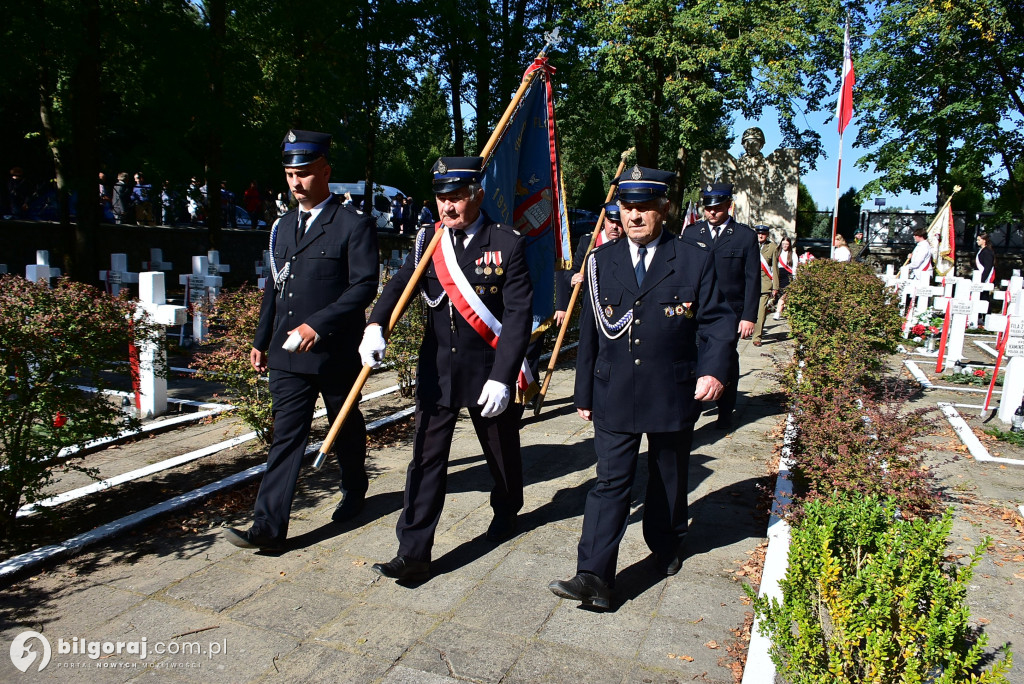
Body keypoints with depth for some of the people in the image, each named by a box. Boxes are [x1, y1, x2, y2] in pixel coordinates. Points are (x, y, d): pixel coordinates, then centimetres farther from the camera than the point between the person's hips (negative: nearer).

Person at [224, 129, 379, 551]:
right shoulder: (283, 227, 13)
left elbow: (364, 286, -15)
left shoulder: (354, 226, -7)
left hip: (336, 353, -4)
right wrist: (261, 340, 16)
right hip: (287, 354, 5)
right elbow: (274, 287, 18)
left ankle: (354, 492, 38)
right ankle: (269, 527, 4)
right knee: (286, 437, 2)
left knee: (346, 429, 14)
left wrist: (318, 325, -22)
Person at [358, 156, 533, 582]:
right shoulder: (429, 239, 2)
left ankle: (506, 512, 46)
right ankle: (413, 554, 9)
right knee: (426, 459, 1)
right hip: (436, 370, 2)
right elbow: (399, 285, -7)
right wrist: (375, 326, -27)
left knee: (502, 452, 18)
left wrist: (501, 376, -20)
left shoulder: (507, 244, -10)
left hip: (488, 372, -2)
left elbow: (518, 315, -14)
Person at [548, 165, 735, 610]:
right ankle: (593, 578, -1)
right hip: (614, 396, 1)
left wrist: (714, 369, -20)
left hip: (674, 394, 0)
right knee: (611, 483, -3)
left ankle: (666, 549, 40)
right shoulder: (602, 260, 3)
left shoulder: (695, 259, -2)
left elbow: (716, 321, -2)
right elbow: (589, 332, 6)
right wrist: (584, 393, 7)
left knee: (669, 479, 17)